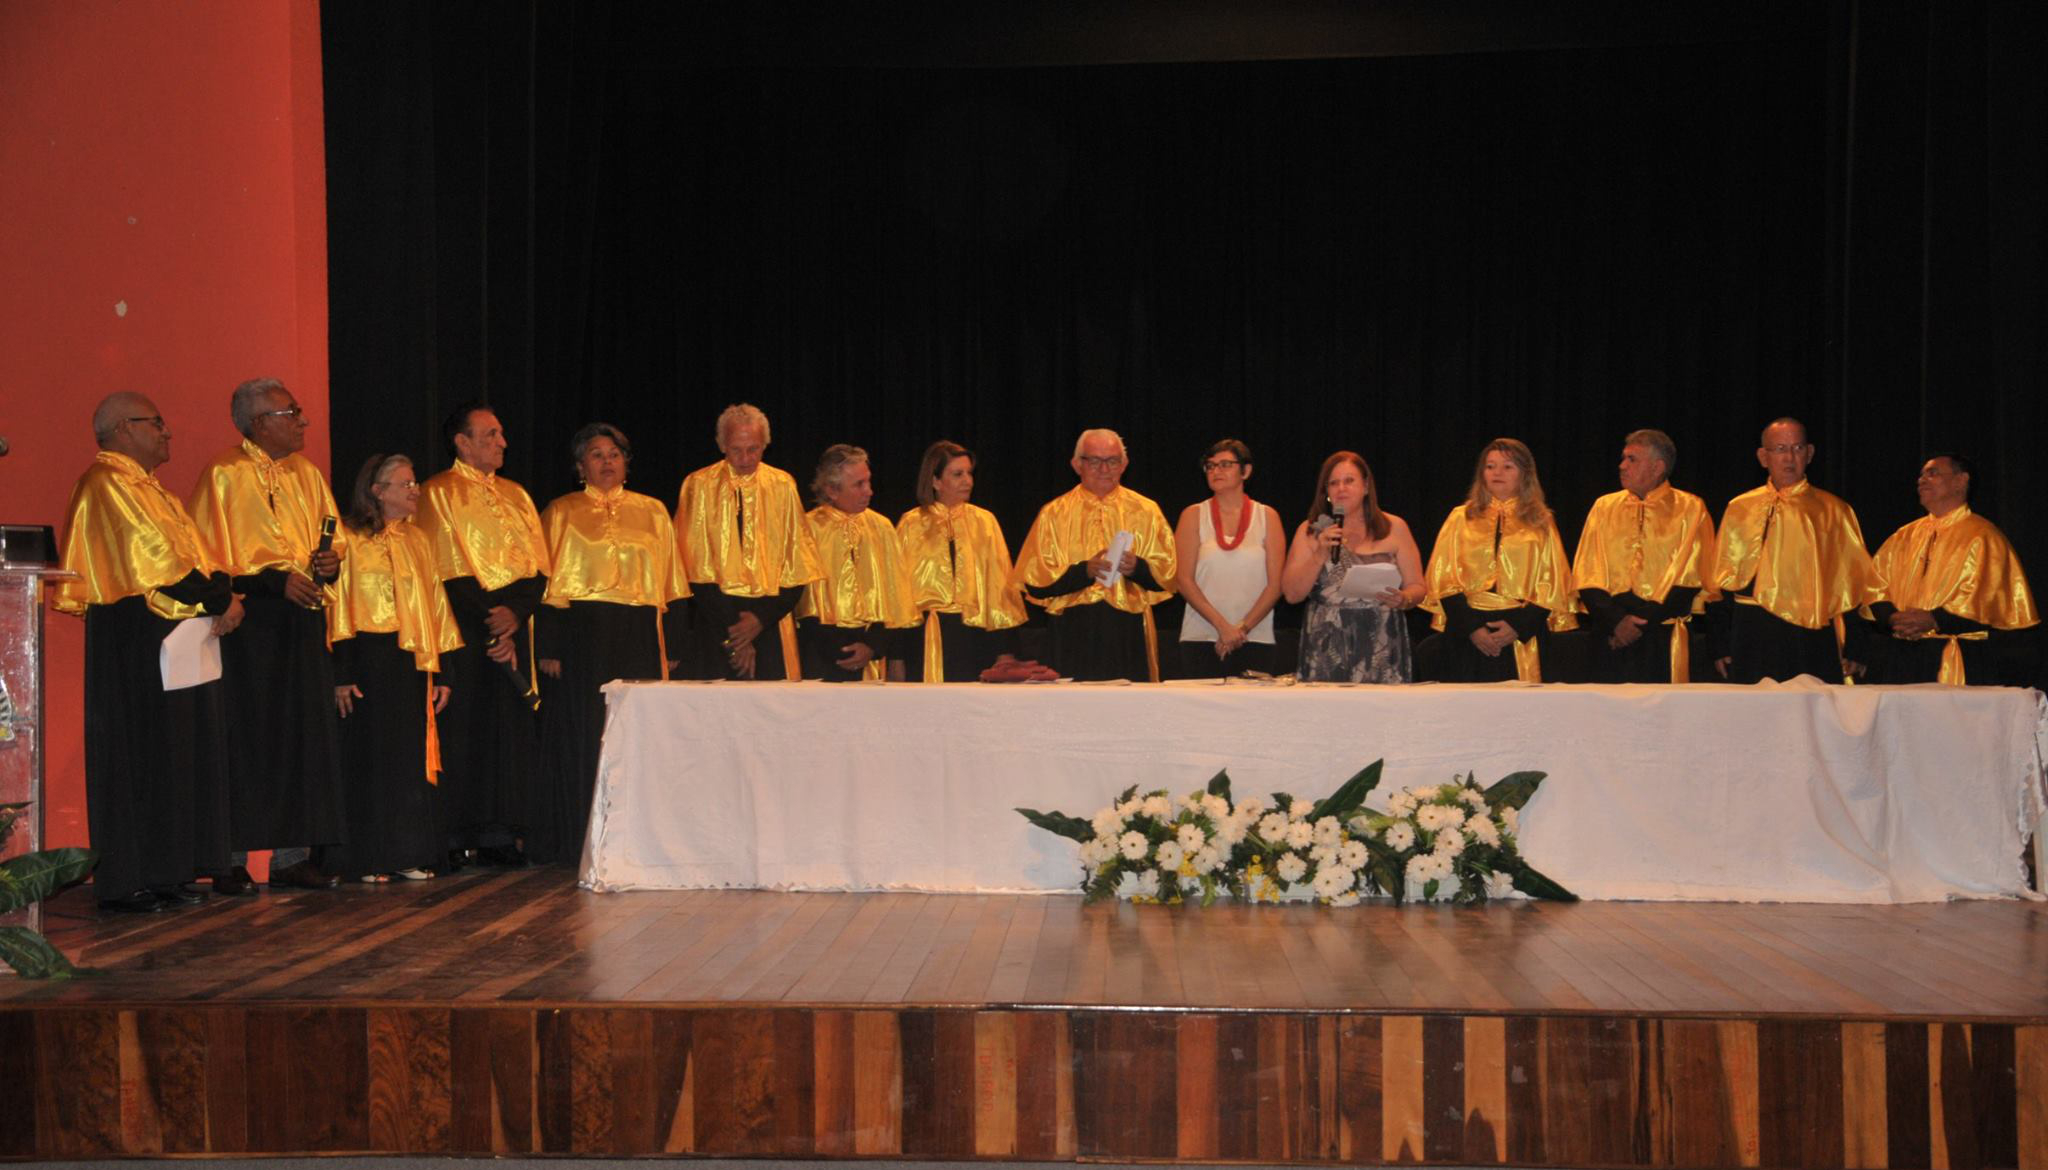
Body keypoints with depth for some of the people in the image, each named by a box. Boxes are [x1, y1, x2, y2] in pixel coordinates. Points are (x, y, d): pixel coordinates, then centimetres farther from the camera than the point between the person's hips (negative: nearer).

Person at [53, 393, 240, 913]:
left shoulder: (148, 486, 21)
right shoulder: (107, 483, -10)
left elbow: (189, 551, 15)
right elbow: (158, 555, -17)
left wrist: (222, 593, -2)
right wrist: (219, 599, -10)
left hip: (177, 634, 10)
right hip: (135, 638, -10)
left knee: (181, 750, 10)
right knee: (139, 756, -5)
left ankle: (168, 872, 17)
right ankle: (127, 882, 2)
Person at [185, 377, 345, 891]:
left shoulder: (307, 473, 15)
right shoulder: (224, 474, -4)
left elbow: (333, 537, 20)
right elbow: (209, 555, -8)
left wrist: (331, 560, -3)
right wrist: (275, 579, -16)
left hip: (302, 619, 6)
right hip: (249, 622, -6)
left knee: (304, 733, 5)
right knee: (247, 738, -4)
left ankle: (292, 853, 12)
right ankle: (232, 856, 4)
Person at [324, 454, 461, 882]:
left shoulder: (418, 540, 14)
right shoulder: (352, 539, -4)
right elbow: (339, 608, -7)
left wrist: (440, 672, 9)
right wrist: (342, 675, -14)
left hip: (414, 662, 5)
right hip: (368, 660, -5)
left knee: (414, 758, 7)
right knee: (370, 757, 0)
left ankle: (410, 855, 14)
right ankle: (367, 858, 7)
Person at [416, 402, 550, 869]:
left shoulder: (516, 495, 16)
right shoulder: (439, 493, 0)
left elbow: (538, 566, 8)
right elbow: (448, 571, -8)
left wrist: (515, 612, -10)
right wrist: (489, 625, -13)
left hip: (514, 625, 5)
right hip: (464, 631, -5)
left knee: (512, 731, 2)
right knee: (463, 730, -5)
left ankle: (500, 834, 7)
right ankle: (455, 838, 0)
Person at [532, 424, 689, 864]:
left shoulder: (652, 512, 12)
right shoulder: (562, 512, 6)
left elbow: (671, 583, 11)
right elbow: (546, 584, 0)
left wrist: (672, 644, 3)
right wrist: (548, 647, -9)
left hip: (639, 638, 2)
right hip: (581, 635, -2)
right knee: (584, 733, -1)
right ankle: (580, 840, 6)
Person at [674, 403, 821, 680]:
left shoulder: (782, 486, 6)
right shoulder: (699, 486, 1)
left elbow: (798, 564, 3)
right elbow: (693, 565, -3)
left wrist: (762, 618, -9)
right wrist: (732, 630, -9)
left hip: (770, 624, 1)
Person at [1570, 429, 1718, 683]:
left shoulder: (1690, 509, 3)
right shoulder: (1604, 507, 10)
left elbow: (1689, 580, -4)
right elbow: (1586, 577, 3)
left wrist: (1639, 623, -12)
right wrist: (1616, 620, -13)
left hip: (1664, 643, -2)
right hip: (1609, 639, 2)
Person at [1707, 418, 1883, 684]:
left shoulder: (1832, 512, 7)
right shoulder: (1740, 510, 10)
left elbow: (1854, 582, 7)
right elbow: (1722, 585, 9)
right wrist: (1722, 647, 3)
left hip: (1812, 636, 0)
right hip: (1753, 640, 1)